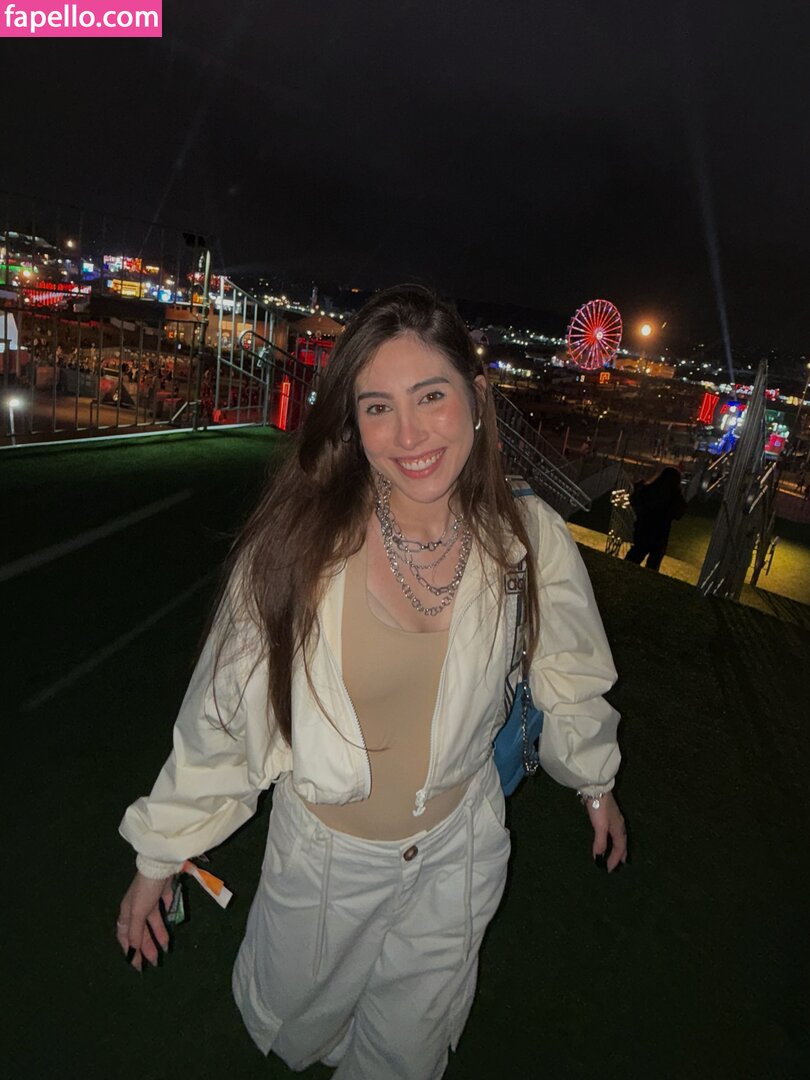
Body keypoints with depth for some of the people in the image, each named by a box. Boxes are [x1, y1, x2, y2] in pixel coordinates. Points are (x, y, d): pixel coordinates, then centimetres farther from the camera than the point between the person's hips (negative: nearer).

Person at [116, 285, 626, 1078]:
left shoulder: (528, 540, -19)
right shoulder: (301, 544, -26)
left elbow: (569, 678, -2)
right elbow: (221, 709, -15)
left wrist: (596, 784, 14)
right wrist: (160, 853, -4)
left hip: (457, 852, 1)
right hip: (323, 854, 0)